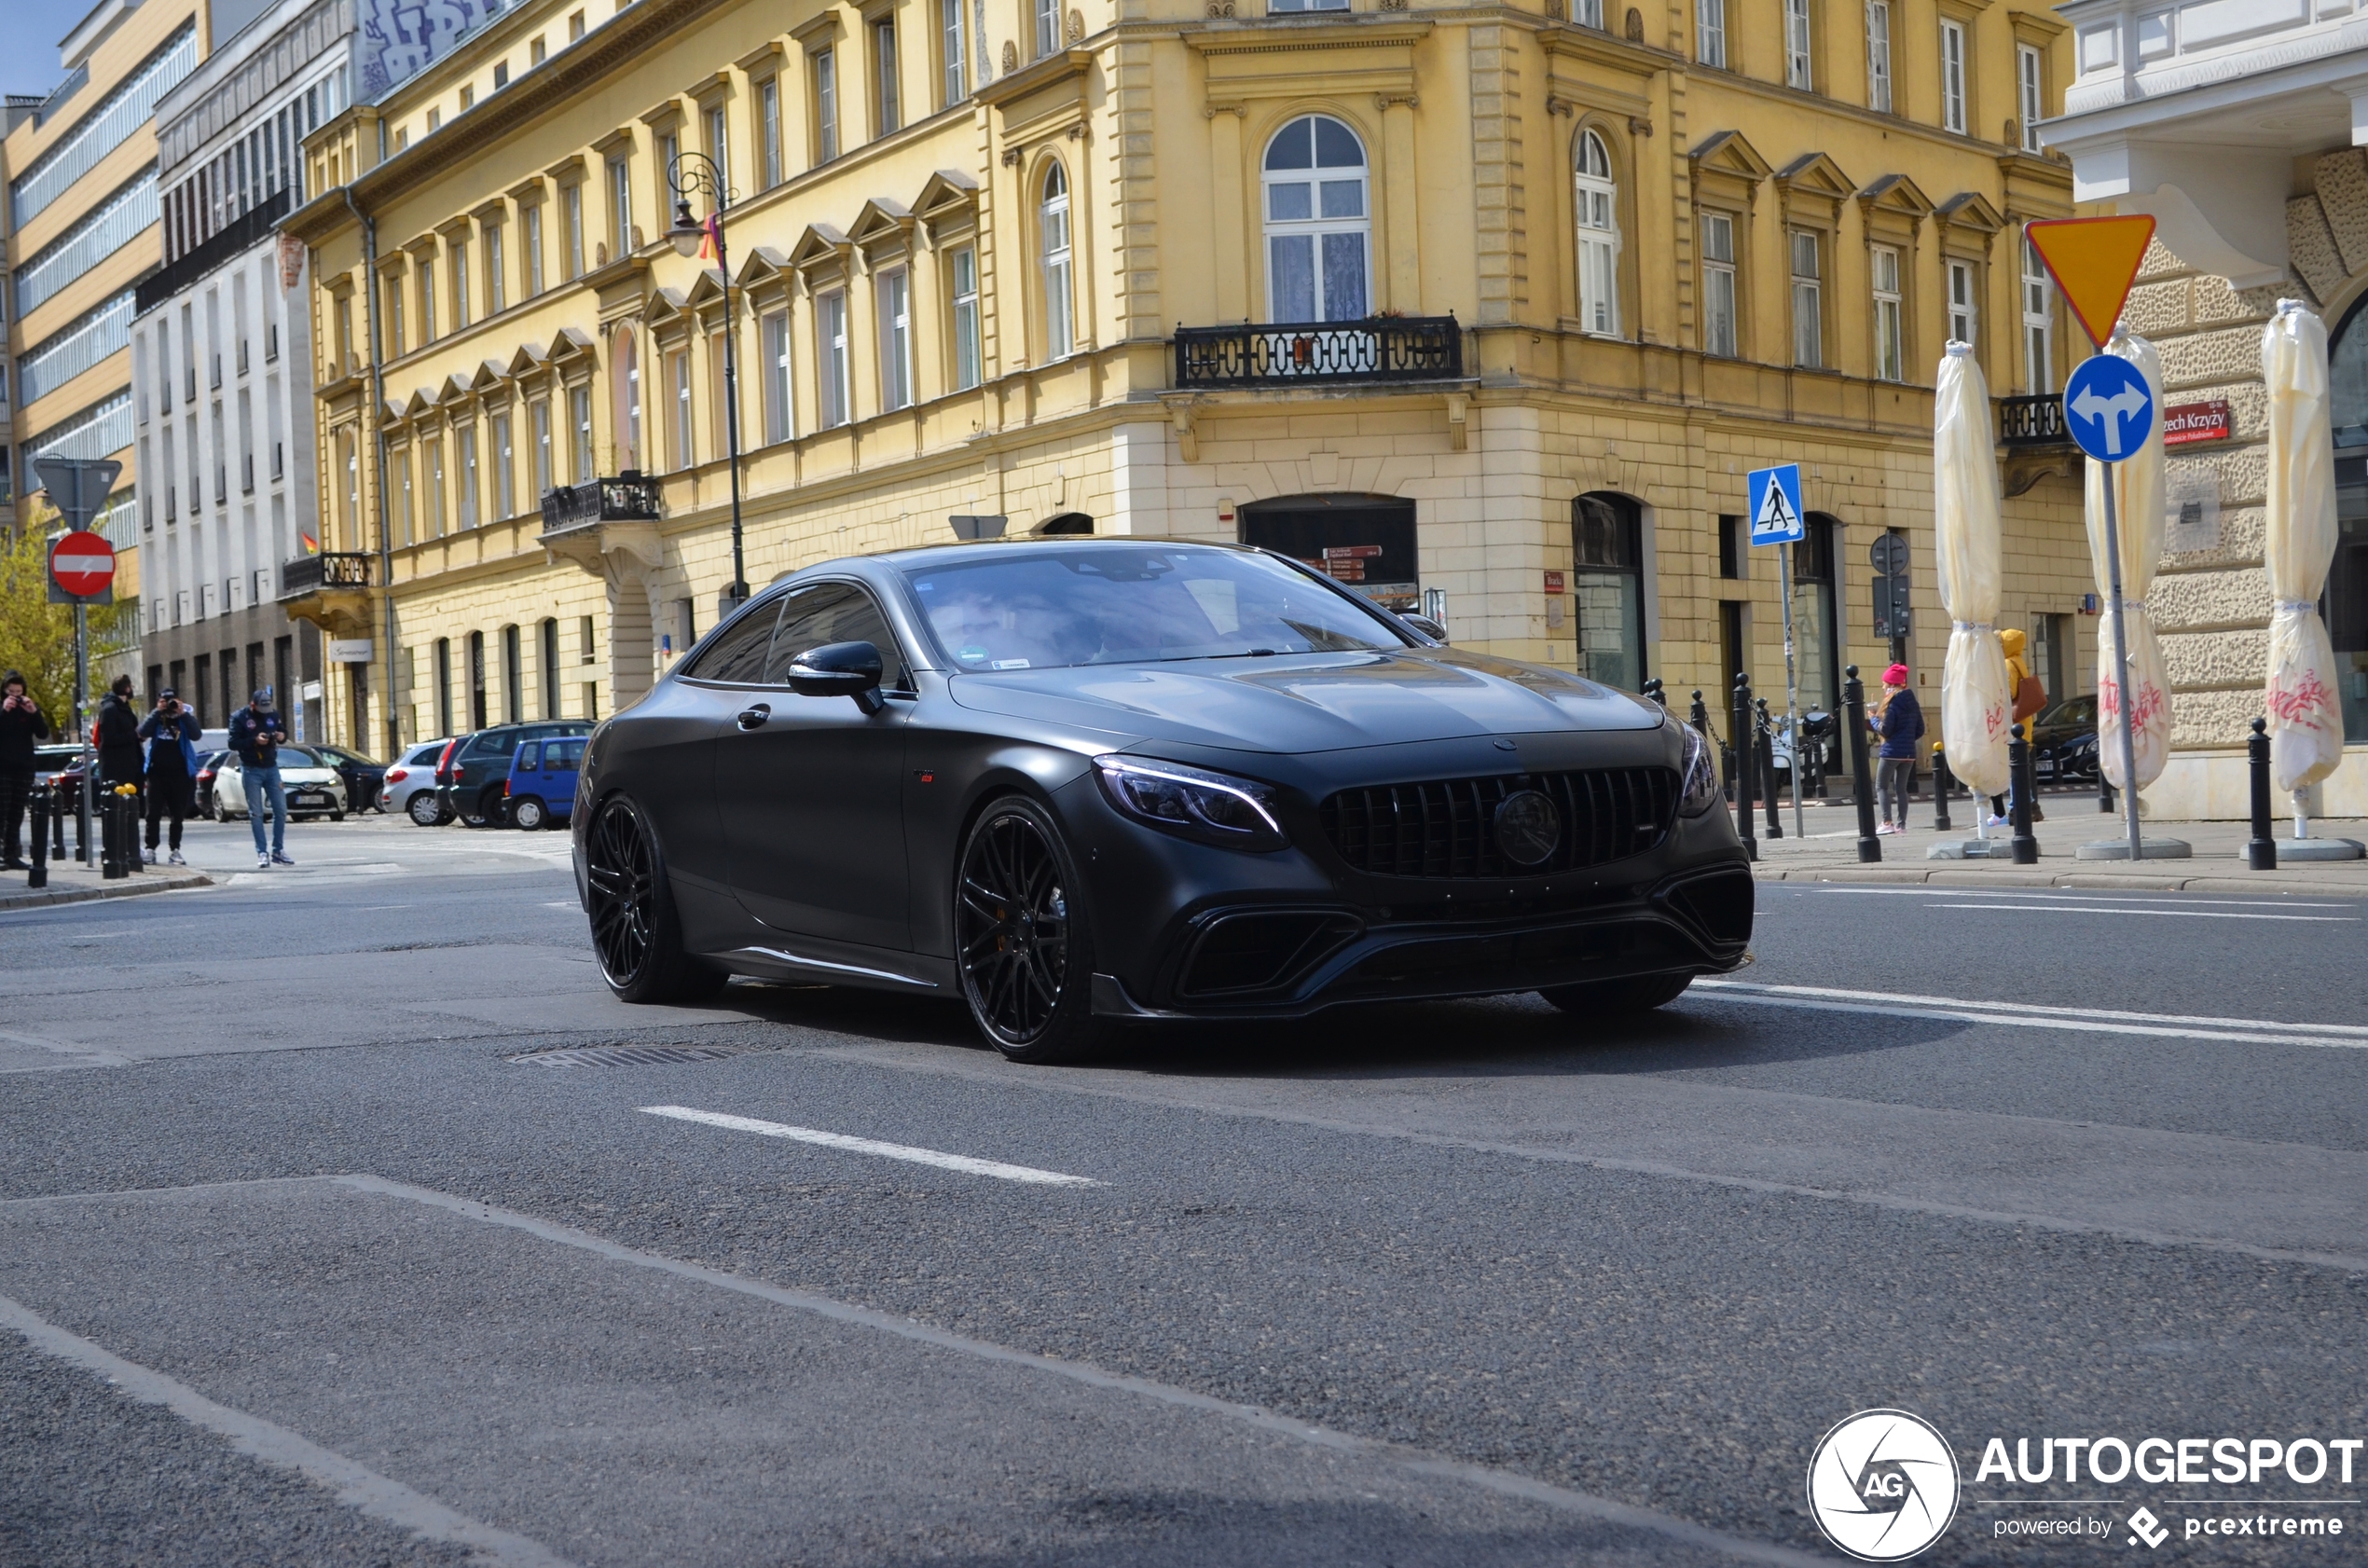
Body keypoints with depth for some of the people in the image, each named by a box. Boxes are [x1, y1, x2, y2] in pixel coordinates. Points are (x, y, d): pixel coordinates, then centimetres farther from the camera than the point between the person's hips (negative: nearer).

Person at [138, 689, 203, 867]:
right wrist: (158, 712, -14)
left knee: (178, 815, 4)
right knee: (153, 814, -1)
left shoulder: (185, 718, 5)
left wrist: (183, 713, -17)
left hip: (180, 773, 0)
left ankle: (175, 850, 11)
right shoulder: (155, 719, 7)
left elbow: (196, 735, -13)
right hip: (157, 772, 0)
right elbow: (142, 732, -11)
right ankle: (150, 849, 2)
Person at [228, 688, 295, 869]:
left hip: (271, 768, 4)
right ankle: (262, 853, 1)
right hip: (251, 770, -4)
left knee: (281, 810, 2)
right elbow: (233, 743, -12)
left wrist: (282, 736, -9)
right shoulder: (240, 717, -8)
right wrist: (254, 740, -25)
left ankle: (278, 850, 12)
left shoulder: (273, 715, 3)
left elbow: (283, 731, 15)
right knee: (256, 813, -2)